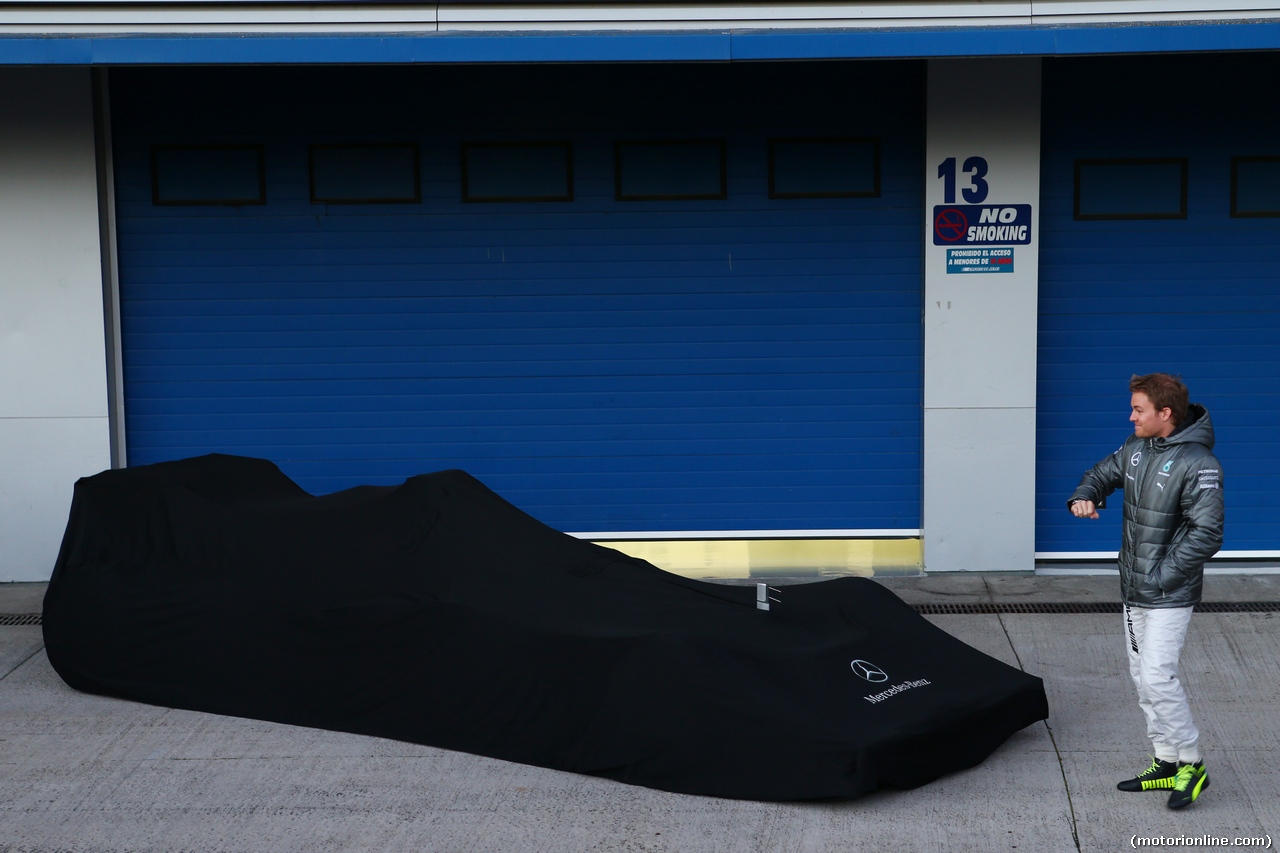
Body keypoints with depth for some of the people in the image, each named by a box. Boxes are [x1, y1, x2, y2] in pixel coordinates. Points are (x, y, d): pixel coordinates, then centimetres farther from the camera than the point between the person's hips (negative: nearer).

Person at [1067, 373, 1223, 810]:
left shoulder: (1197, 463, -19)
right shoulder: (1136, 447, 5)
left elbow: (1206, 534, -20)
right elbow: (1103, 474, 18)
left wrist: (1163, 575, -19)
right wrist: (1084, 497, -6)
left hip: (1169, 595, -8)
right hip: (1134, 592, 8)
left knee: (1158, 677, -12)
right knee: (1142, 677, 13)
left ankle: (1192, 765, 2)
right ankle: (1166, 763, 23)